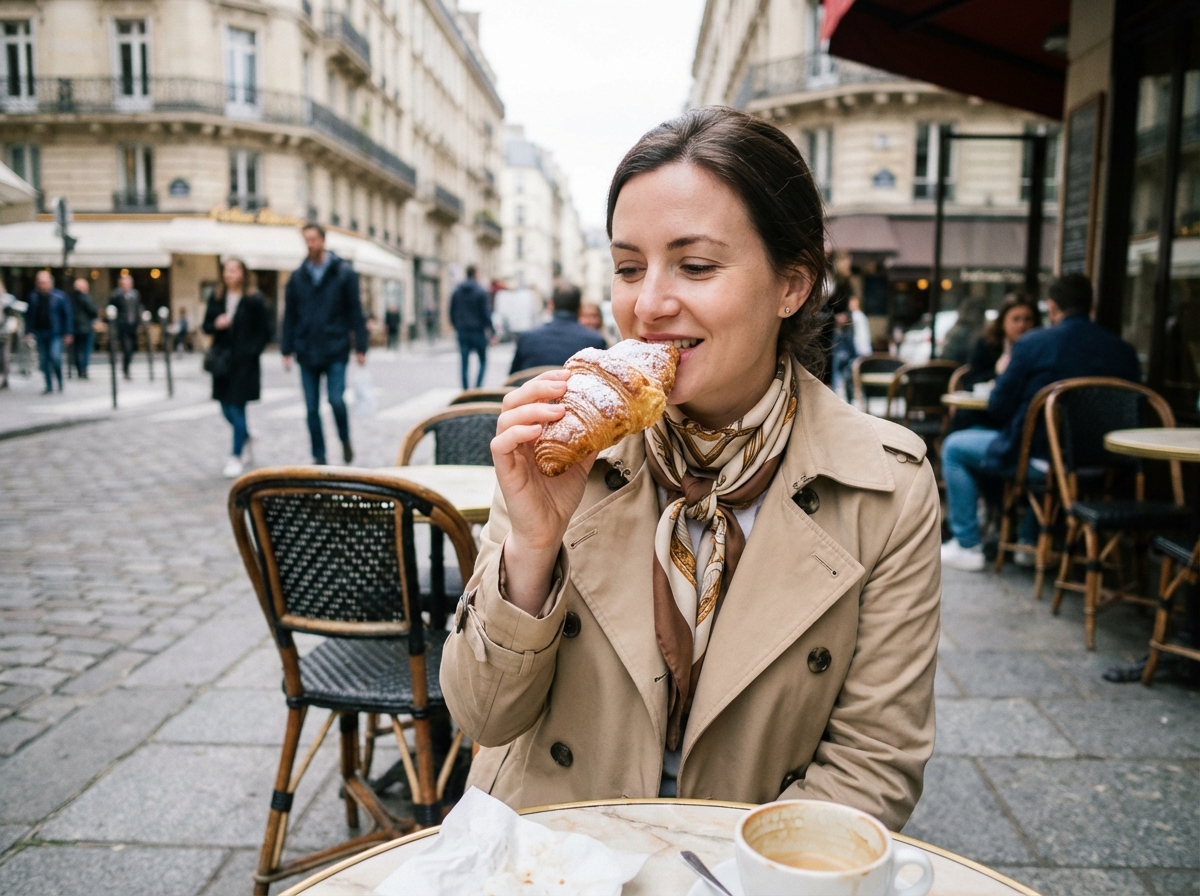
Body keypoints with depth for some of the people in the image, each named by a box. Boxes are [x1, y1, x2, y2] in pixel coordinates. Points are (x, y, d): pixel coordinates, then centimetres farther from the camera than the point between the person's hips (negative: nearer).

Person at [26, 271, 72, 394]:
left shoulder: (59, 296, -2)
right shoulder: (33, 296, 6)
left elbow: (67, 315, 0)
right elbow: (29, 315, 12)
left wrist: (68, 333, -4)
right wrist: (29, 331, 6)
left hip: (55, 333, -4)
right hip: (40, 333, 4)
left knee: (55, 356, -18)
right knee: (43, 360, 5)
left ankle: (60, 380, 5)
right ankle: (49, 386, 14)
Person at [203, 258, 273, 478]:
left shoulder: (254, 300, -6)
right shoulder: (216, 299, 7)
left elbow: (266, 330, -4)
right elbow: (206, 326, 13)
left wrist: (251, 351, -12)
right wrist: (216, 325, -9)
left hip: (244, 362, -5)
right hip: (222, 361, 5)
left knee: (237, 408, -5)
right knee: (227, 409, 11)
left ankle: (237, 457, 5)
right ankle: (246, 438, 40)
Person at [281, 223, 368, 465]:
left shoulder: (343, 273, 0)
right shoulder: (298, 277, 9)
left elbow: (355, 311, -1)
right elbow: (289, 316, 11)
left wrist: (360, 347, -5)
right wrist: (287, 349, 6)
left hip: (336, 351, -3)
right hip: (307, 352, 3)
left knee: (336, 399, -10)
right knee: (312, 407, 5)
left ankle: (345, 440, 19)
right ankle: (319, 457, 15)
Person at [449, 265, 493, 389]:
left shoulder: (456, 291, 7)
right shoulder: (481, 291, -7)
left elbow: (452, 312, 10)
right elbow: (485, 312, -9)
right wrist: (491, 329, -4)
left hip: (462, 332, 4)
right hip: (478, 331, -4)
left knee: (464, 362, 5)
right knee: (482, 361, 7)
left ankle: (466, 389, 2)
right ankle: (478, 386, -6)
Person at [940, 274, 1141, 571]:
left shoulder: (1031, 344, -12)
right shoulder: (1124, 351, -1)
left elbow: (998, 408, -7)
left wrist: (1003, 375, 13)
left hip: (1036, 456, -6)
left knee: (953, 447, 15)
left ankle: (967, 546, 15)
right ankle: (1029, 541, 41)